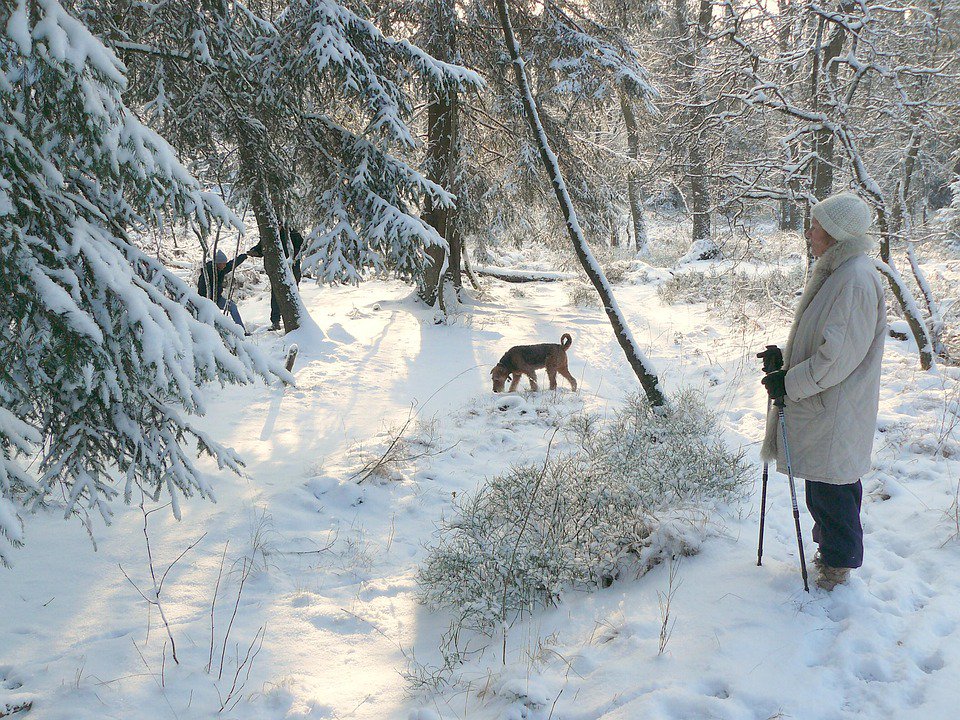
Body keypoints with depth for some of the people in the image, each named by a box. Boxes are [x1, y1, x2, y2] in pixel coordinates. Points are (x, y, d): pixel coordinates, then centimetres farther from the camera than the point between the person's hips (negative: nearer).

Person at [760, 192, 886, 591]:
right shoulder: (834, 271, 10)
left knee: (830, 489, 2)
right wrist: (786, 359, 9)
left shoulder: (856, 280, -23)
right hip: (819, 405, 10)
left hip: (835, 412, -10)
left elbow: (839, 356, -24)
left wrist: (790, 382, -18)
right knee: (823, 489, 20)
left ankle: (838, 563, 17)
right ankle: (832, 550, 35)